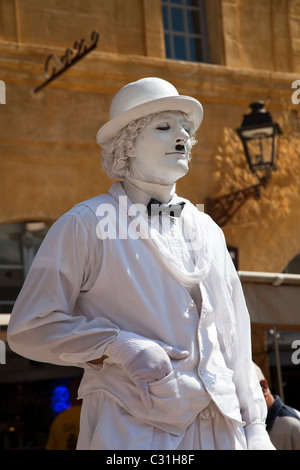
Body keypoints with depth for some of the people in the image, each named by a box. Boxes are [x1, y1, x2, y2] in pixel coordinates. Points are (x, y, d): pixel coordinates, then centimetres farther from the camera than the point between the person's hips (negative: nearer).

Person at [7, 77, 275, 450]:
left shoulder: (208, 232, 14)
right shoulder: (84, 225, -2)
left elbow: (235, 339, 16)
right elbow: (29, 329, -5)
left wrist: (255, 430, 12)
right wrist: (119, 347, -16)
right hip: (131, 429, -4)